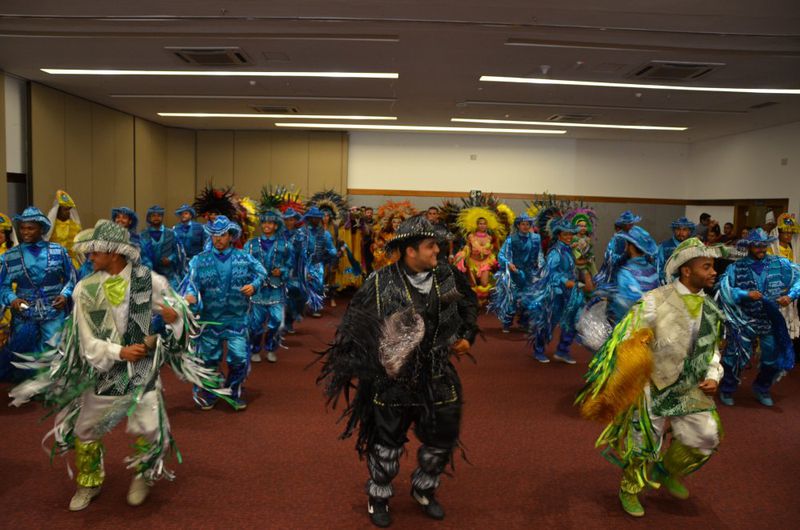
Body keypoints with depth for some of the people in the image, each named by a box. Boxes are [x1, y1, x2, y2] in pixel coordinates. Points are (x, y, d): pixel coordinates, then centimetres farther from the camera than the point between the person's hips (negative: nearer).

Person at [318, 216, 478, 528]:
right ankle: (378, 497, 37)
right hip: (392, 379, -4)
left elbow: (470, 306, 14)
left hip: (438, 378, 4)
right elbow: (355, 324, -10)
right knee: (387, 442, 13)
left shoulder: (449, 278, -4)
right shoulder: (381, 283, -16)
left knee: (442, 439, 16)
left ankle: (424, 489, 44)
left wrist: (467, 336, 3)